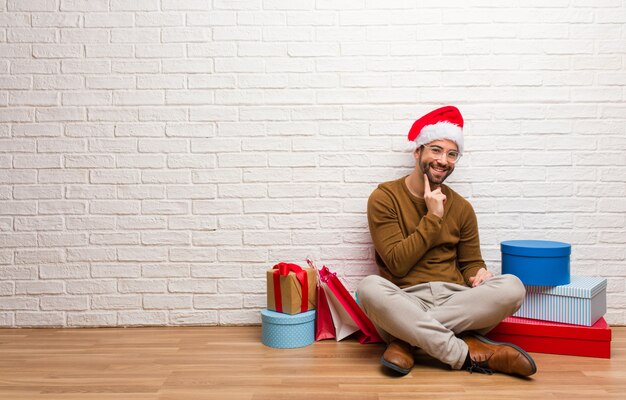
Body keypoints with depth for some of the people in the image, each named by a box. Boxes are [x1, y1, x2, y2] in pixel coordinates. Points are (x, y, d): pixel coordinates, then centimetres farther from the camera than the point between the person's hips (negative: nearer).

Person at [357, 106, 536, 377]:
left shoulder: (461, 207, 12)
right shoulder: (384, 198, -1)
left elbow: (470, 262, 18)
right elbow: (398, 264, -8)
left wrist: (478, 273, -7)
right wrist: (433, 217, -10)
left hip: (454, 300, 4)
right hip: (405, 302, -3)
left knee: (512, 287, -24)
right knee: (370, 287, -36)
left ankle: (407, 338, -23)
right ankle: (467, 354, -29)